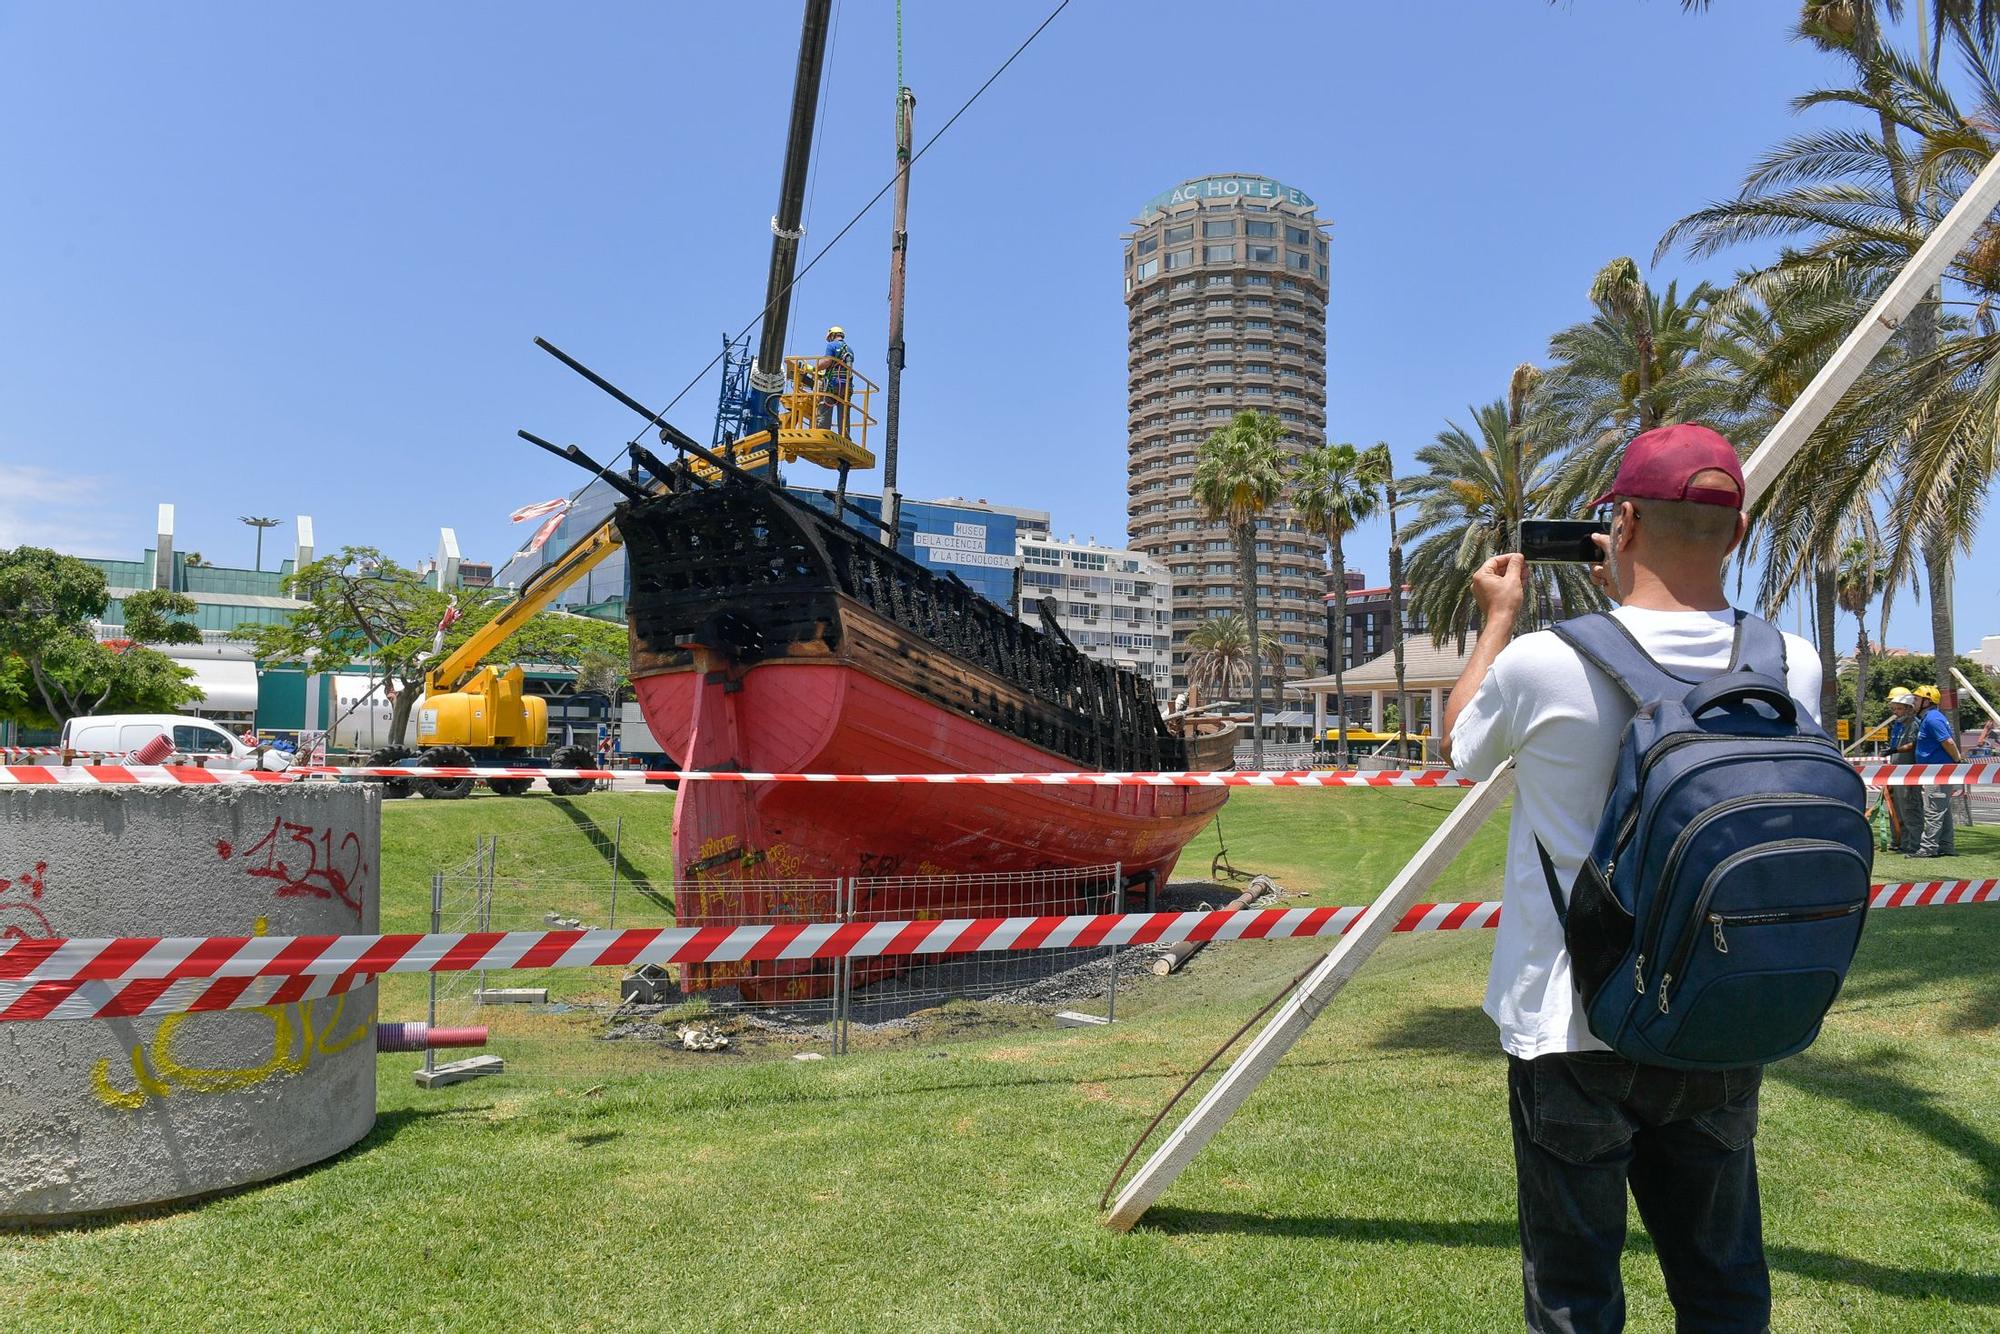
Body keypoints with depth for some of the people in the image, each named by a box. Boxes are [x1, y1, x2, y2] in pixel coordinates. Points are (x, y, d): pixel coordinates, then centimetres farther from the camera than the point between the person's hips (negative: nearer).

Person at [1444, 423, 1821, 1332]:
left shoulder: (1544, 663, -18)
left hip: (1571, 1028, -4)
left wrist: (1498, 619, 16)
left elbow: (1460, 741, 4)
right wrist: (1633, 599, 19)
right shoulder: (1793, 668, -6)